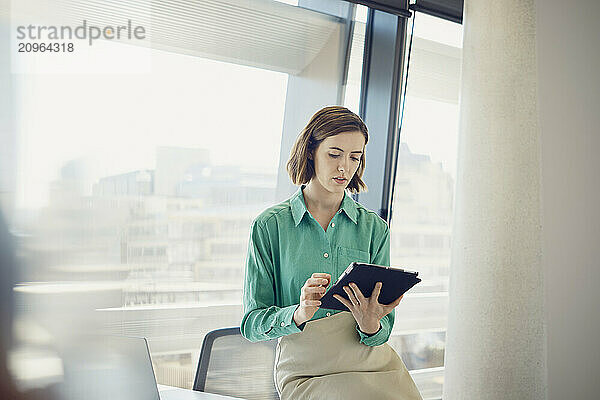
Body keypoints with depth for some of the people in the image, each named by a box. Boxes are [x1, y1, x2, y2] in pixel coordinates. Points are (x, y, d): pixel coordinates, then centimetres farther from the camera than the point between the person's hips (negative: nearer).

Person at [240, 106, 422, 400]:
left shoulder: (374, 228, 7)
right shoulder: (269, 226, 0)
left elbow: (383, 332, 8)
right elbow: (251, 325, -1)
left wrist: (370, 324, -16)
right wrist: (299, 313, -20)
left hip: (372, 362, 4)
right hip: (305, 372, -3)